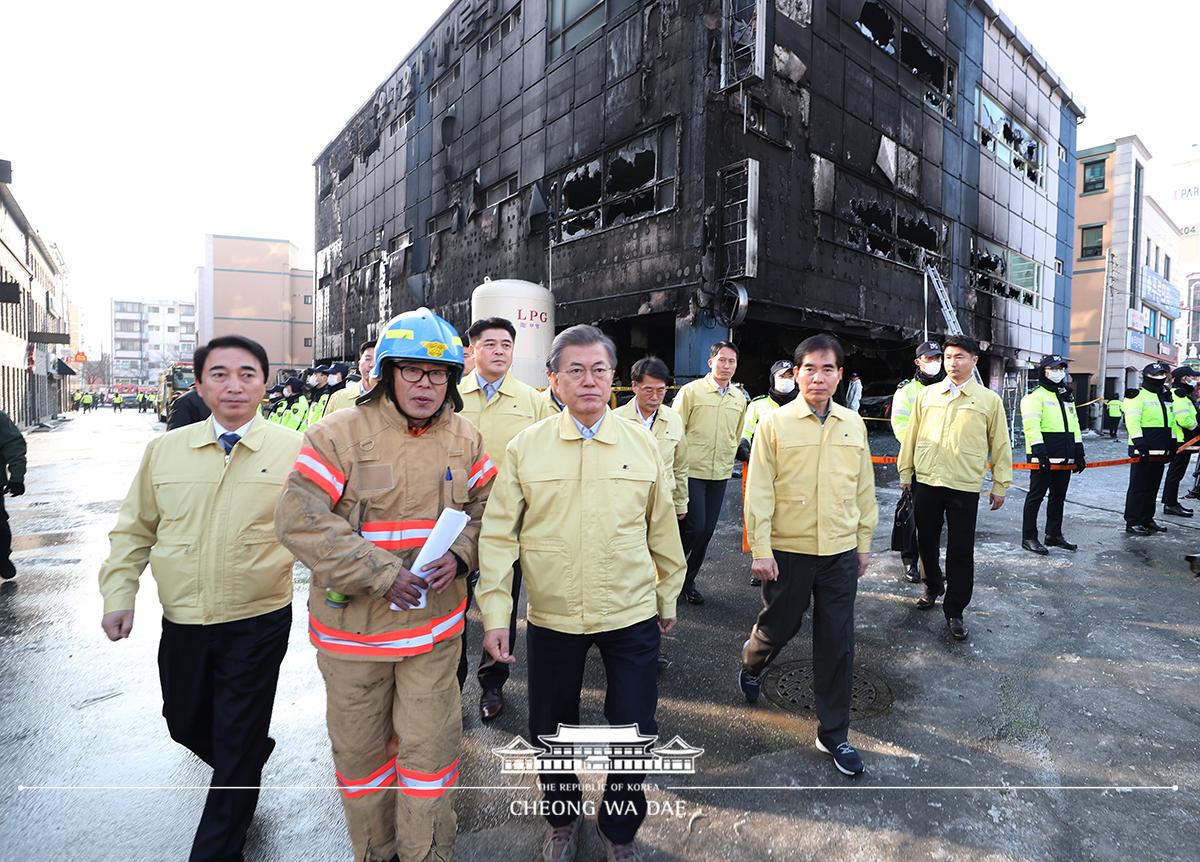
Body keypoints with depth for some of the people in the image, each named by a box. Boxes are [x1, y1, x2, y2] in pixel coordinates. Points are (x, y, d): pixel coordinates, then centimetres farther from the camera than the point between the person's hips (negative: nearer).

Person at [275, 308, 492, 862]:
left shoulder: (464, 439, 0)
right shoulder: (339, 433, -12)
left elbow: (486, 508, 9)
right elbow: (300, 520, -17)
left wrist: (459, 555, -11)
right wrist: (381, 573, -21)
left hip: (435, 622, 2)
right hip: (351, 624, -1)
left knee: (430, 744, 9)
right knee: (360, 744, 17)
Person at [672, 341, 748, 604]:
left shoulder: (740, 398, 8)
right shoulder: (691, 391, -6)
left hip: (720, 474, 5)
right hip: (692, 471, -5)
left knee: (707, 530, 9)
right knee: (694, 526, -8)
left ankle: (688, 581, 25)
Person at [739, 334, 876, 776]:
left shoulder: (853, 424, 4)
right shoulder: (775, 423, -8)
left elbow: (864, 488, 9)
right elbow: (758, 491, -9)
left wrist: (864, 543, 11)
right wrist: (760, 550, -11)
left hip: (840, 552, 3)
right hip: (788, 550, -3)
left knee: (837, 644, 9)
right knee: (780, 625, 13)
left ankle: (833, 733, 25)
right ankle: (752, 660, 48)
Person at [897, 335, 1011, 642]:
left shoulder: (989, 400, 0)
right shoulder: (927, 395, 5)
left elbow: (1000, 444, 4)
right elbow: (912, 436, 10)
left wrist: (1000, 484, 4)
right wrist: (905, 472, 10)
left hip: (964, 487, -2)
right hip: (925, 482, 3)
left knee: (961, 551, 1)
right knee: (926, 541, 14)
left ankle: (954, 611, 16)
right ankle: (932, 587, 40)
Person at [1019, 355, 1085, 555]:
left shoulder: (1067, 397, 19)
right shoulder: (1035, 396, -7)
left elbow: (1074, 426, 23)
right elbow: (1031, 425, -17)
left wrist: (1079, 452, 18)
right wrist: (1039, 450, -25)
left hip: (1064, 458, 8)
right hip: (1044, 457, -8)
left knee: (1058, 497, 14)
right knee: (1036, 496, -3)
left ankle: (1054, 535, 25)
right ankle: (1029, 537, 2)